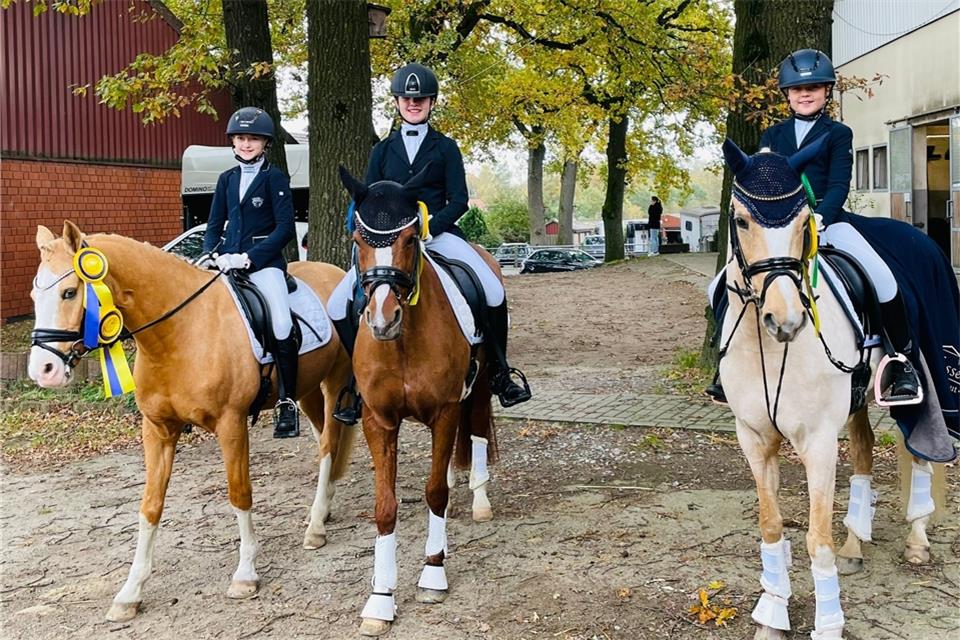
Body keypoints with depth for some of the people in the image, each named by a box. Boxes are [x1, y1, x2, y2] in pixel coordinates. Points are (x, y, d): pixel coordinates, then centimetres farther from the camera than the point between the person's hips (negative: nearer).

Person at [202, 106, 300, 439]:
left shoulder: (275, 178, 0)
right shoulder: (227, 179, 15)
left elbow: (285, 228, -8)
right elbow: (214, 224, 17)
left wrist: (249, 258, -15)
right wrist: (214, 255, -3)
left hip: (264, 262, -5)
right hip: (228, 261, 6)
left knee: (281, 324, -23)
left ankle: (287, 402, -13)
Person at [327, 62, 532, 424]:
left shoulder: (445, 147, 8)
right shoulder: (383, 150, 15)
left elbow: (459, 201, 0)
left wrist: (428, 228, -16)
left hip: (438, 232, -3)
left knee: (494, 292, -25)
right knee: (338, 305, -13)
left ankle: (500, 372, -5)